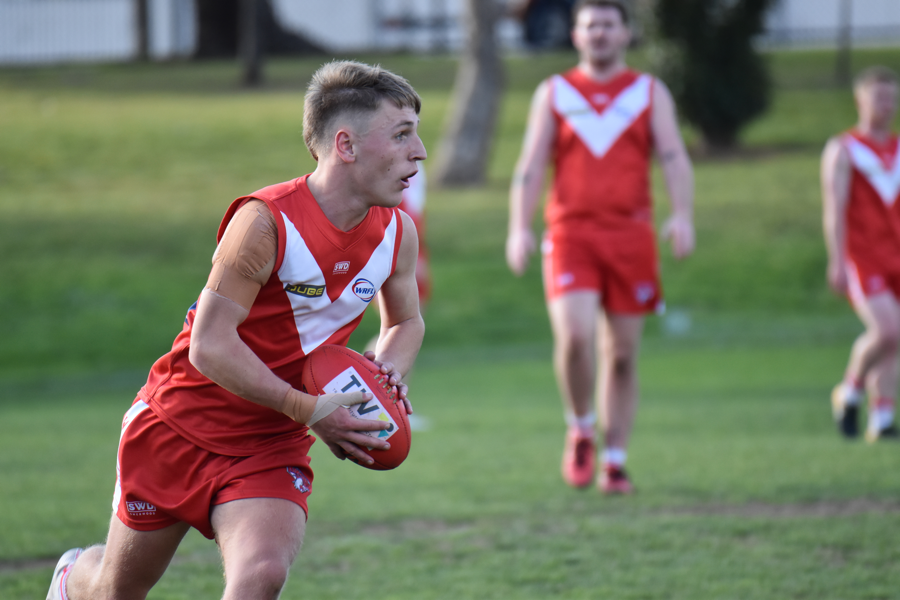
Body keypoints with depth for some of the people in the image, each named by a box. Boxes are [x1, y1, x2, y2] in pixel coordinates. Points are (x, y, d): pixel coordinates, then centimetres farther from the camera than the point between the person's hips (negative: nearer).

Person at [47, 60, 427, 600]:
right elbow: (210, 345, -26)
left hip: (271, 448, 4)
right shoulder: (265, 221, -25)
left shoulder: (397, 232, -6)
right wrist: (309, 410, -29)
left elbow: (406, 322, 15)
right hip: (181, 426, -4)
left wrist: (388, 372, -8)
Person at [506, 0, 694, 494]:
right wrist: (519, 227, -8)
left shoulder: (651, 93, 11)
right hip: (570, 231, -1)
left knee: (621, 355, 2)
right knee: (574, 337, -20)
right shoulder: (553, 94, 12)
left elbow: (674, 158, 0)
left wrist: (682, 215, -17)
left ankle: (615, 462, 12)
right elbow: (530, 166, 6)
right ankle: (580, 431, 4)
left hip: (630, 235, 1)